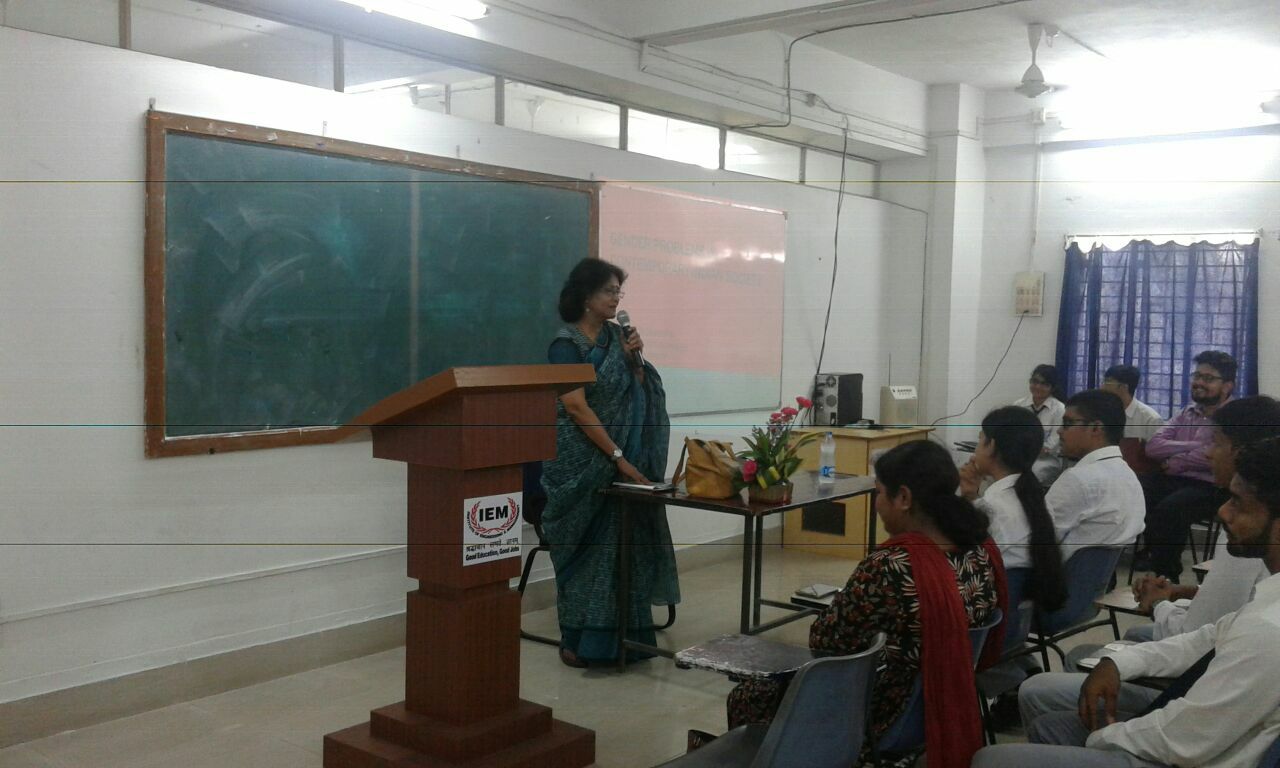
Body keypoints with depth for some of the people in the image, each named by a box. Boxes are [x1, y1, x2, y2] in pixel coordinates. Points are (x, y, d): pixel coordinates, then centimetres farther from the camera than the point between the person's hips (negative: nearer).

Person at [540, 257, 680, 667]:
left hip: (626, 459, 6)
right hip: (583, 461, -6)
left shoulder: (616, 335, 9)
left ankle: (623, 636, 16)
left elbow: (640, 395, 13)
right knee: (587, 547, 1)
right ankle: (579, 640, 12)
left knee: (625, 544, 6)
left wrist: (635, 359, -5)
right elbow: (575, 406, -18)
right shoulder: (566, 343, -10)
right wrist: (618, 456, -20)